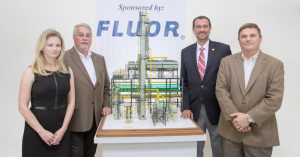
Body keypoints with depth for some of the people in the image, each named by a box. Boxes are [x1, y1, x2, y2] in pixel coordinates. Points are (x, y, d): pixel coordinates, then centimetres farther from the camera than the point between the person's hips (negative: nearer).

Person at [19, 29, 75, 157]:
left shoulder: (67, 71, 4)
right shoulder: (31, 72, -5)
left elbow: (71, 102, 4)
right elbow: (22, 107, -7)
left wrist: (63, 129, -5)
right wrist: (42, 131, -11)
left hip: (61, 132, 3)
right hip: (35, 132, -2)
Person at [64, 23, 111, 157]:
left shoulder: (99, 59, 12)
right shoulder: (65, 58, -7)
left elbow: (105, 85, 17)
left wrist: (106, 105, 5)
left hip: (95, 119, 6)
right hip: (75, 120, -5)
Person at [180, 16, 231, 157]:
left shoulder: (223, 49, -1)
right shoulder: (186, 52, 7)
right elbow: (184, 82, 7)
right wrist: (186, 108, -2)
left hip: (216, 110, -2)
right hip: (194, 110, 2)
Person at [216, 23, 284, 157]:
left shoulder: (275, 64, -1)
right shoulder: (227, 62, 5)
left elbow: (275, 99, -8)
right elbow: (220, 90, -3)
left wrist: (249, 118, -16)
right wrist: (235, 117, -13)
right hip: (230, 130, 2)